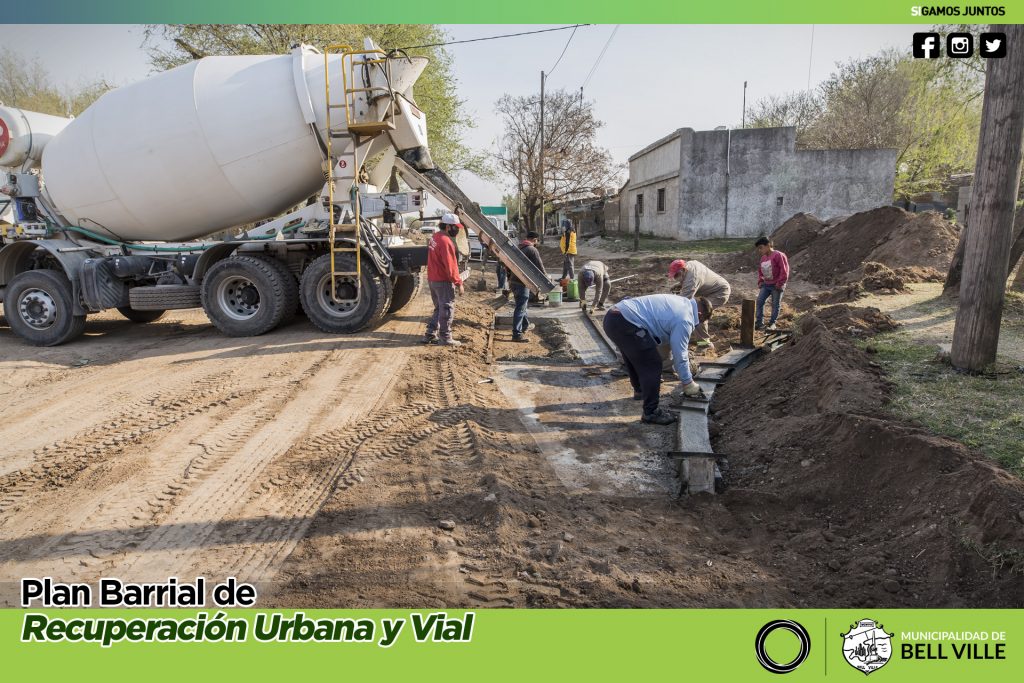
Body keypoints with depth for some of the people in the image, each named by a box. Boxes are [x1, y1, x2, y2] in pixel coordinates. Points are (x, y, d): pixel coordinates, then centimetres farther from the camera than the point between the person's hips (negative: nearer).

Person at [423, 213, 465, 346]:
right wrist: (459, 283, -16)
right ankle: (446, 338, 9)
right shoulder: (445, 241, -20)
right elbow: (450, 266, -22)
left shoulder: (434, 237, 10)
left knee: (438, 308, 18)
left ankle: (430, 335, 20)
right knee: (447, 309, 1)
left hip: (433, 279, 9)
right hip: (443, 281, -9)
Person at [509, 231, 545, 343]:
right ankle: (517, 334, -7)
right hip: (523, 283, -9)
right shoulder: (532, 250, -12)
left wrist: (509, 276, 28)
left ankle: (525, 326, 41)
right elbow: (540, 266, -11)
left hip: (513, 281, 9)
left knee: (521, 305, 24)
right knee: (520, 308, -7)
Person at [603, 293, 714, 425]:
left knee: (635, 358, 30)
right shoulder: (684, 320, -9)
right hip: (625, 325, -10)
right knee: (652, 365, -2)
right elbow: (679, 356, -5)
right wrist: (689, 384, 6)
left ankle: (640, 391, 52)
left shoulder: (683, 301, 19)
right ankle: (651, 412, 6)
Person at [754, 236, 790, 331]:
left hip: (776, 285, -7)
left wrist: (780, 283, -17)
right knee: (759, 301, -5)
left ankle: (772, 324, 15)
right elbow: (760, 270, 22)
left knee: (775, 304, 4)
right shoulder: (763, 258, 10)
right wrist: (760, 281, 9)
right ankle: (759, 323, -1)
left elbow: (784, 270, -17)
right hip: (766, 284, 7)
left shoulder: (778, 255, -15)